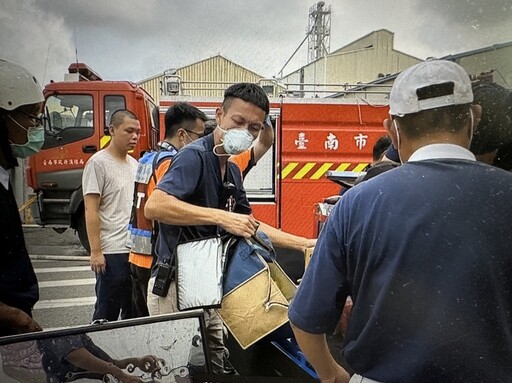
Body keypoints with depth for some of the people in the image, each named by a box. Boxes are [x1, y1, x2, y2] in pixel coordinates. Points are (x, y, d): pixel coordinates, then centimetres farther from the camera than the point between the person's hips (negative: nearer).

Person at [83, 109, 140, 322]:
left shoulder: (135, 164, 13)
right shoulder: (98, 163, -8)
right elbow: (91, 211, -12)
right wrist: (95, 251, -15)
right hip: (112, 252, -7)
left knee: (134, 311, 16)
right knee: (107, 313, 4)